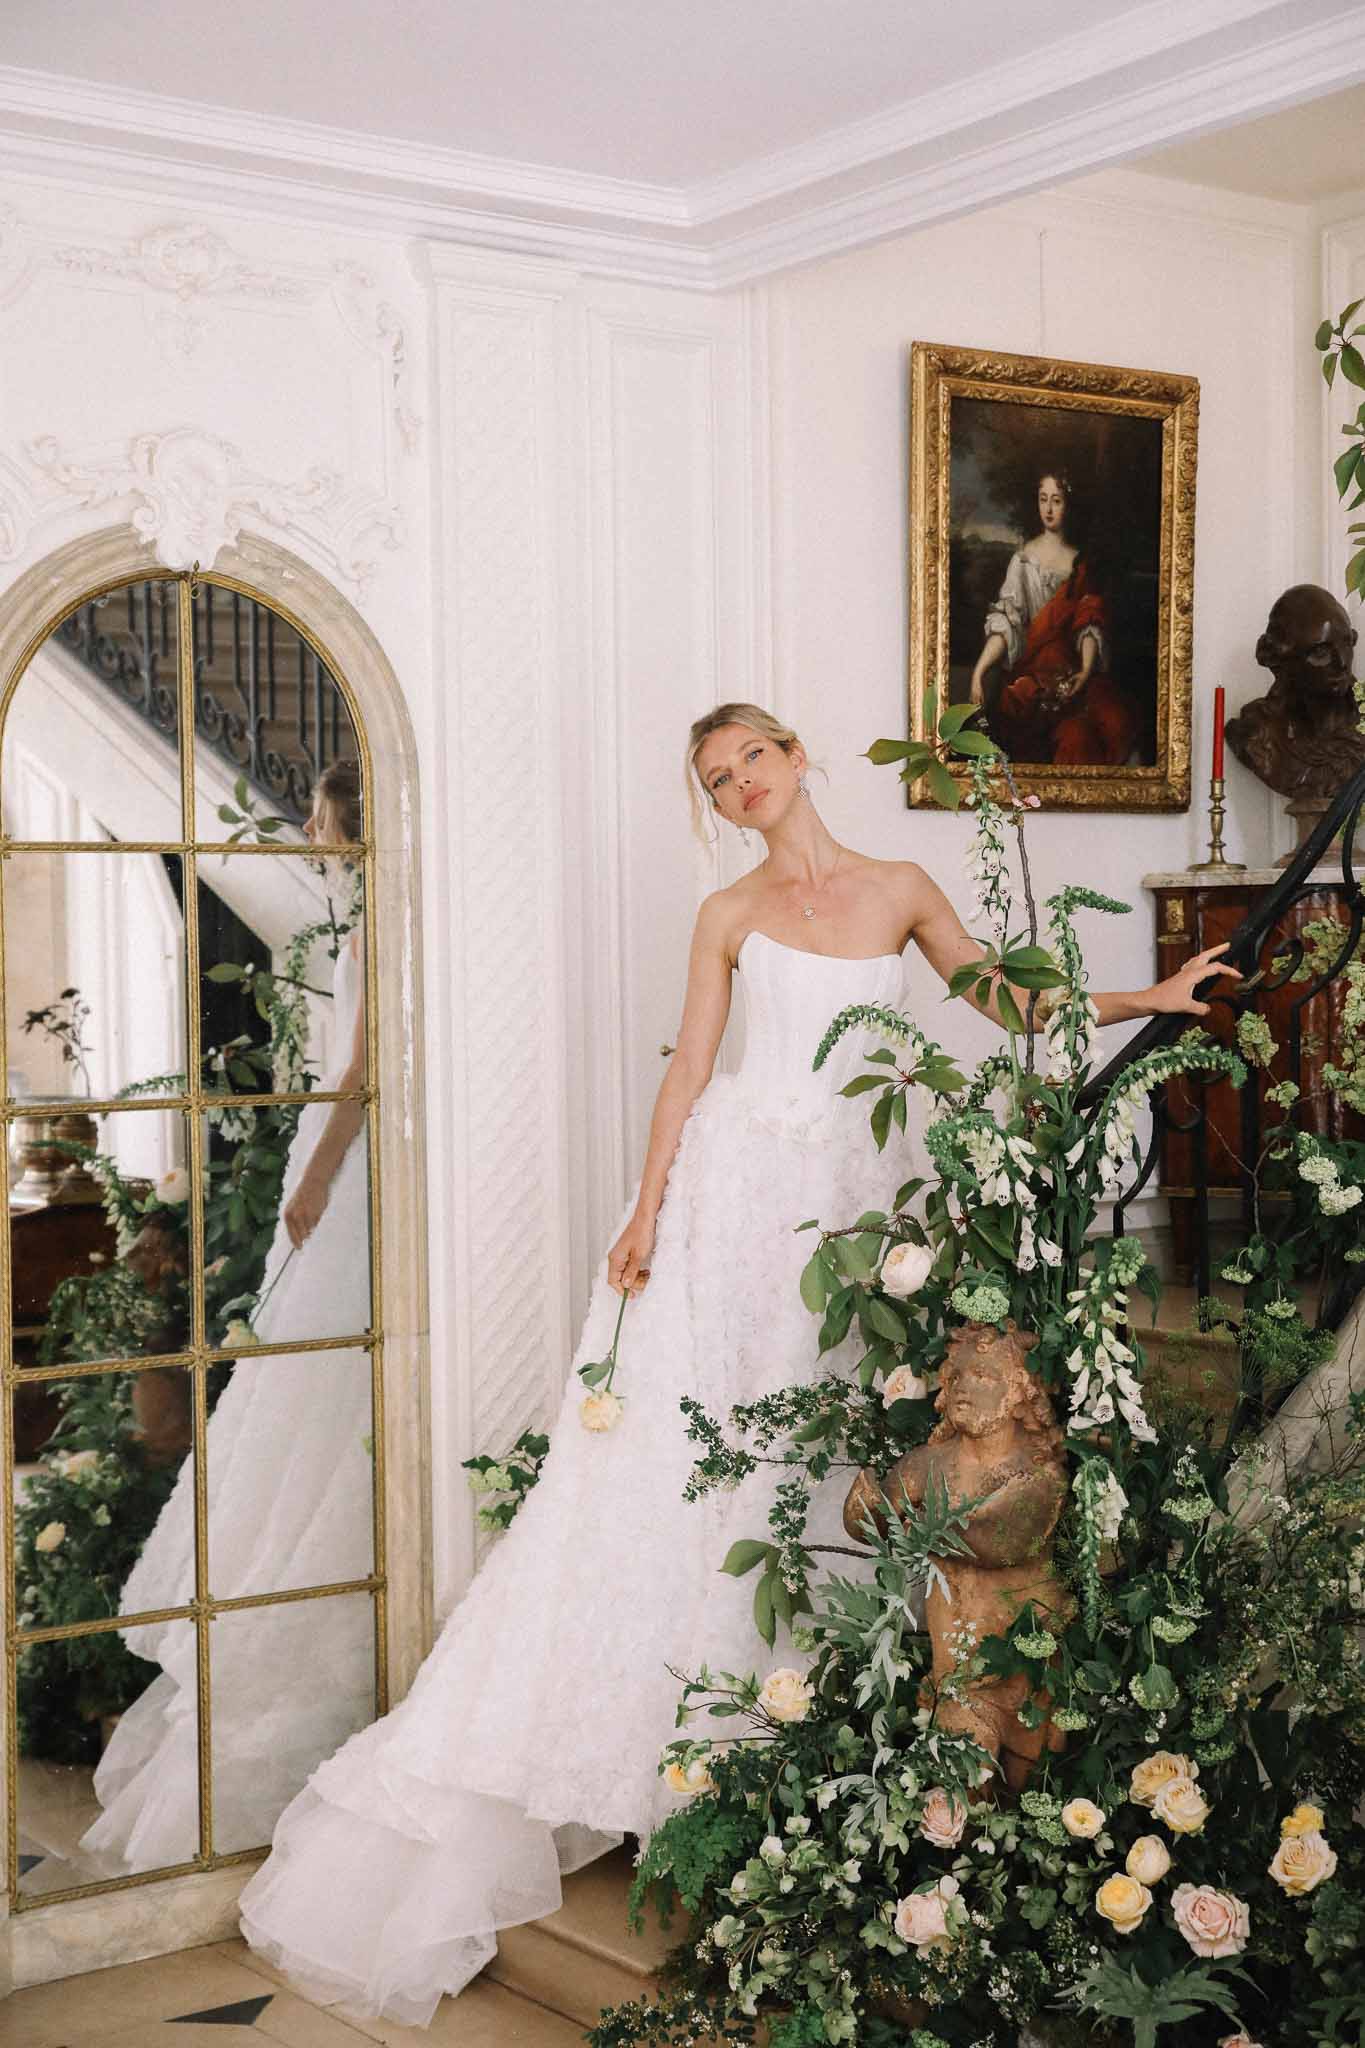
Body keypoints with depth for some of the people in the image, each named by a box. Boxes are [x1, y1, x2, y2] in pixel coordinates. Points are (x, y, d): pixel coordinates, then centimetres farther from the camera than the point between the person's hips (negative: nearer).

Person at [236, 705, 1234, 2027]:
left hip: (842, 1195, 2)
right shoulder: (729, 915, 6)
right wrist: (647, 1209, -5)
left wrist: (1146, 1002, 8)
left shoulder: (901, 890, 10)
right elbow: (688, 1069, 3)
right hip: (733, 1182, -1)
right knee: (670, 1454, -5)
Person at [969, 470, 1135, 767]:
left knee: (1115, 719, -26)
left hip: (1073, 670, 3)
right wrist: (979, 672, -17)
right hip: (1031, 670, -3)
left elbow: (1089, 623, 6)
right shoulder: (1023, 558, 5)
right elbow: (1005, 620, -4)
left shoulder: (1081, 563, 13)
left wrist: (1086, 671, -12)